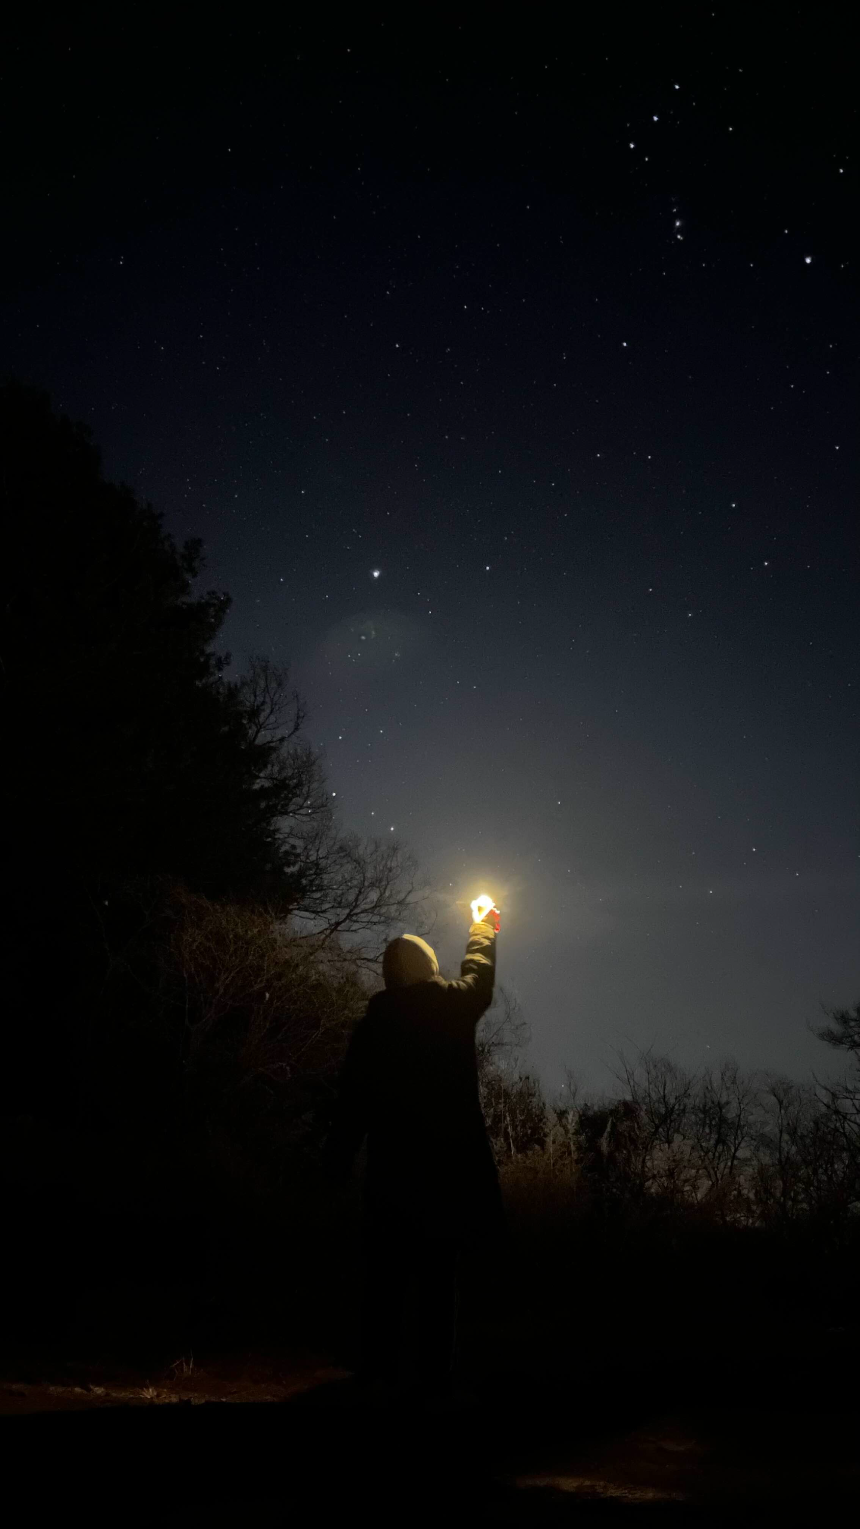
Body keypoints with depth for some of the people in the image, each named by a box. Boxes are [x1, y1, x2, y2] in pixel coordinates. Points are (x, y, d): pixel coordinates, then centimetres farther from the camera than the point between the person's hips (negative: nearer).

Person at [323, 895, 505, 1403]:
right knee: (440, 1271, 5)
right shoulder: (453, 1006, -1)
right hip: (450, 1159, -1)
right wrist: (484, 927, 37)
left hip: (392, 1162, 1)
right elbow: (480, 975, 21)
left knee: (387, 1271, 9)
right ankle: (434, 1373, 6)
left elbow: (353, 1100, -1)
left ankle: (380, 1369, 10)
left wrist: (339, 1160, 6)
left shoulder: (373, 1023, 0)